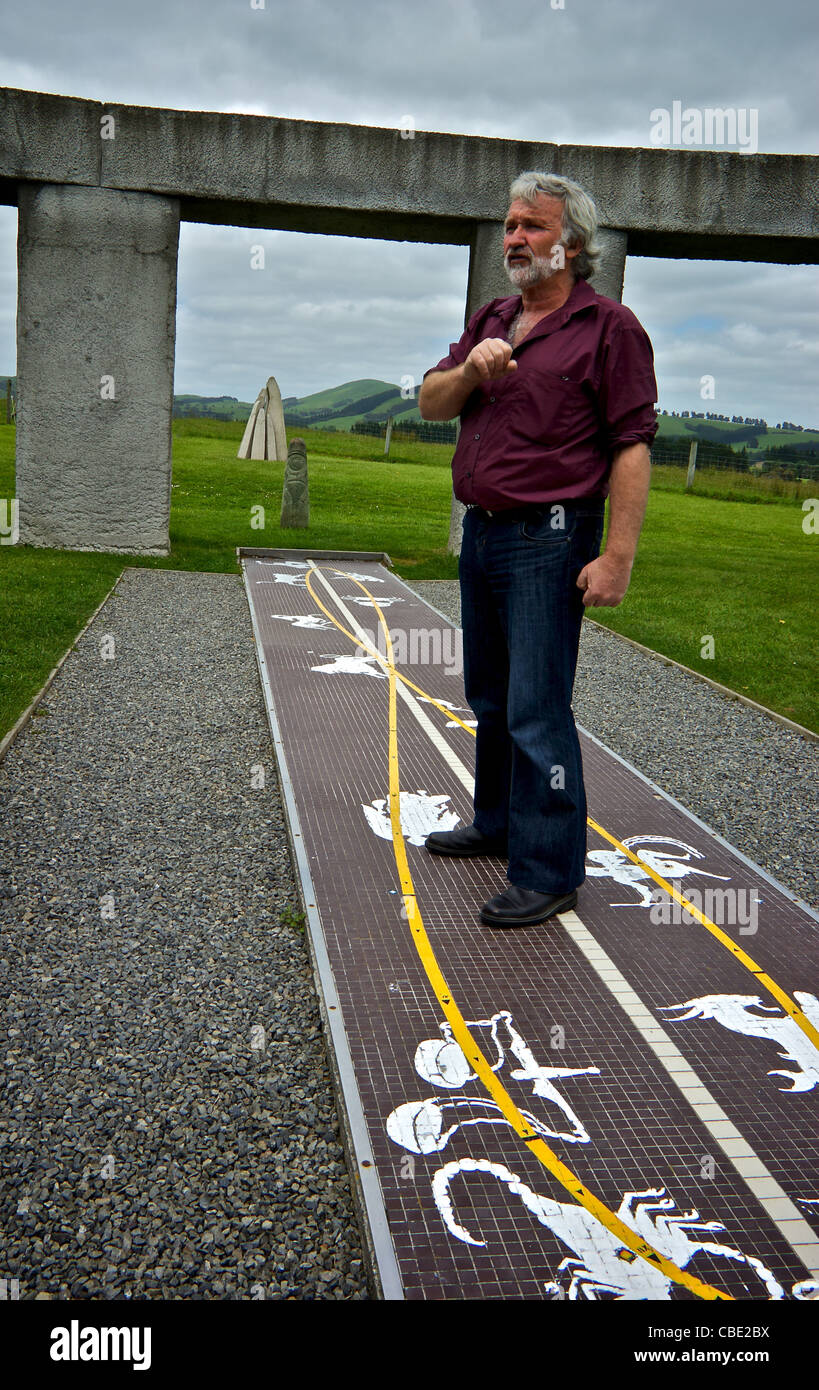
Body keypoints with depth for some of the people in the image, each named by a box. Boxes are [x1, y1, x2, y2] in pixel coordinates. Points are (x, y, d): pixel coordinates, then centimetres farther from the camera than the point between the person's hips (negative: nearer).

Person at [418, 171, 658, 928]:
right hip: (481, 532, 8)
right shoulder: (491, 321, 16)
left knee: (537, 708, -8)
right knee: (491, 697, 17)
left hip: (549, 541, -7)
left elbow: (632, 448, -13)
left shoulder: (609, 326, -6)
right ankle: (498, 823, 34)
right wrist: (470, 370, -10)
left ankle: (549, 871, 1)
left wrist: (617, 557, -20)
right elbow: (429, 404, 12)